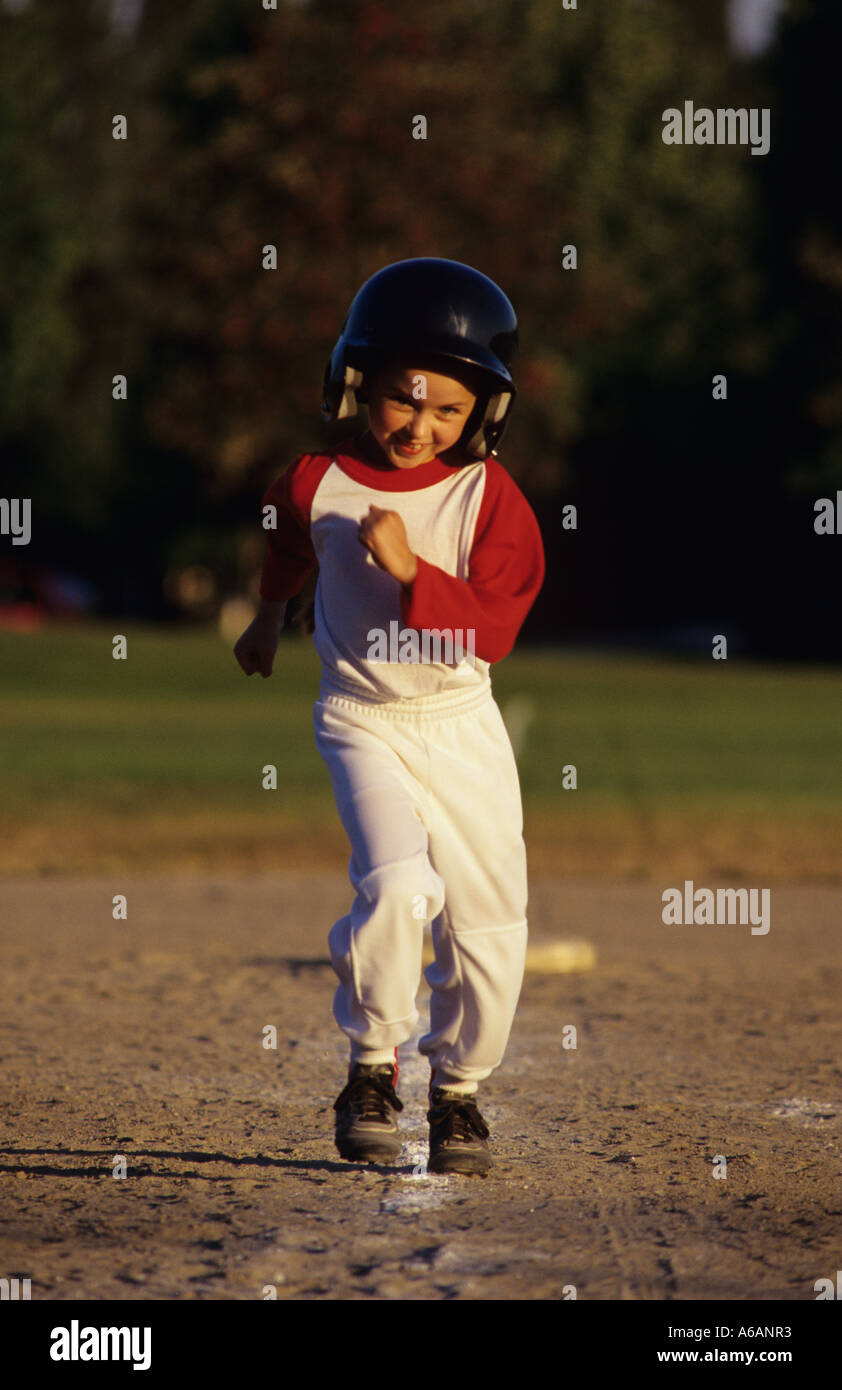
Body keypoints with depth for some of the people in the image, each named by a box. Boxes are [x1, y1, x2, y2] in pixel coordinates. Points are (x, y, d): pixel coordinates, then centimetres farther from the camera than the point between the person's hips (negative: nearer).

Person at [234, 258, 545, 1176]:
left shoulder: (489, 497, -8)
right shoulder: (315, 484, -5)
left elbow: (490, 631, -17)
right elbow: (285, 547, 20)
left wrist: (411, 569, -28)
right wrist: (269, 617, 37)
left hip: (461, 721, 1)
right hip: (361, 716, -1)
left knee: (489, 918, 1)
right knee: (397, 883, -23)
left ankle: (457, 1090, 23)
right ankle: (370, 1074, -6)